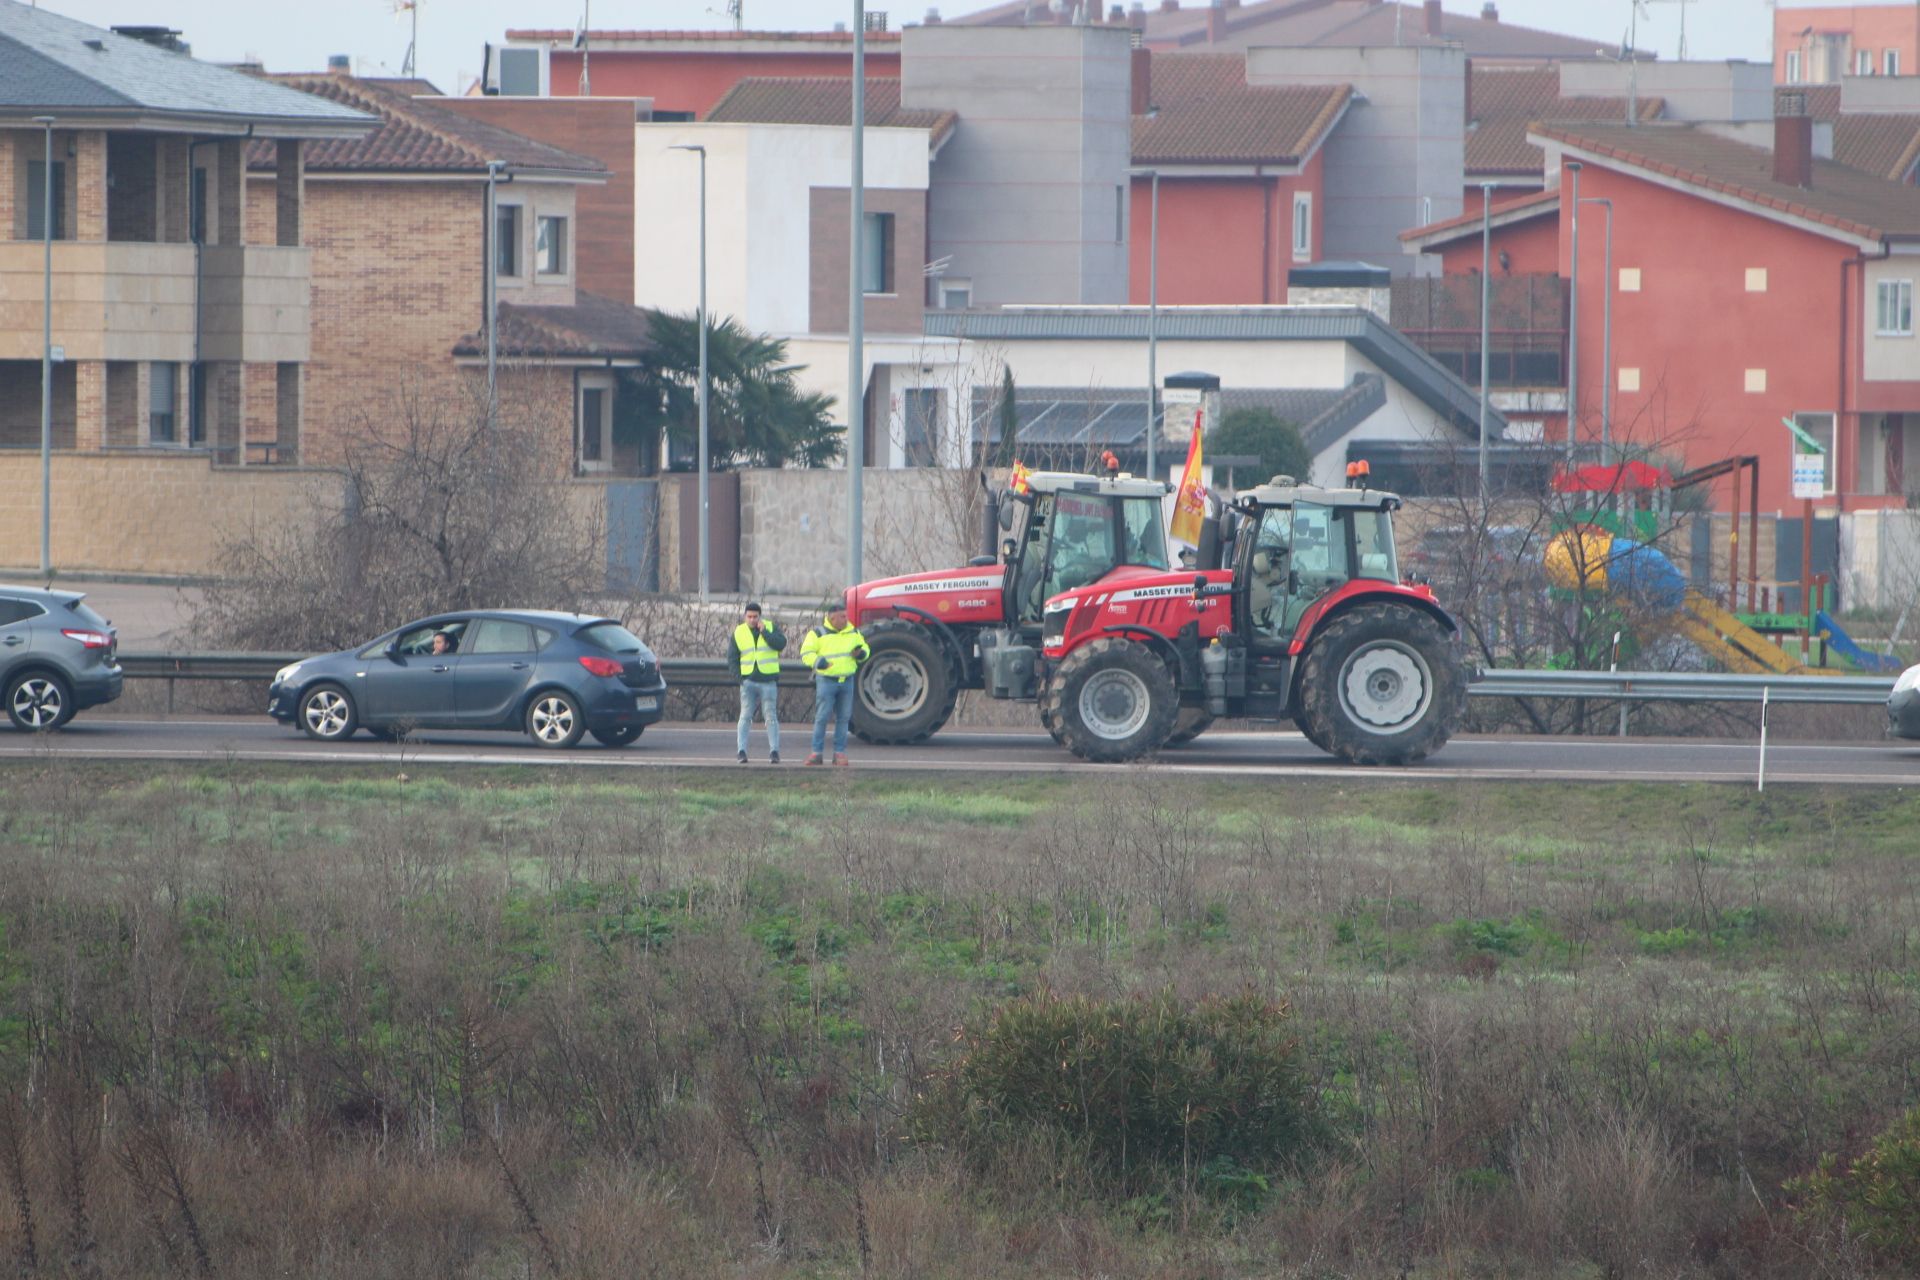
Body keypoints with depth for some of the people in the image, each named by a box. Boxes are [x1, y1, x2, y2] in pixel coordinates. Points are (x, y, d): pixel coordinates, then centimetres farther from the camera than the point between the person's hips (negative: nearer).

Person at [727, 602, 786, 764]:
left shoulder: (771, 628, 3)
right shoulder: (738, 633, 6)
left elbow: (781, 644, -14)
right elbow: (732, 658, 10)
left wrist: (764, 632, -17)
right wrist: (739, 677, 0)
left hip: (768, 681, -1)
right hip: (748, 682, 1)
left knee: (771, 717, -2)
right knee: (745, 716, -2)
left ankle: (774, 751, -1)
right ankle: (741, 750, -4)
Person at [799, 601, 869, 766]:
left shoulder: (853, 632, 8)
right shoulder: (818, 634, -5)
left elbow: (865, 648, 19)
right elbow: (806, 654, -6)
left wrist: (861, 653, -6)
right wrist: (817, 661, -26)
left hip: (847, 681, 4)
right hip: (826, 680, -4)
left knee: (843, 718, 5)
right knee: (822, 717, -6)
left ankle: (840, 753, 12)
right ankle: (817, 753, 0)